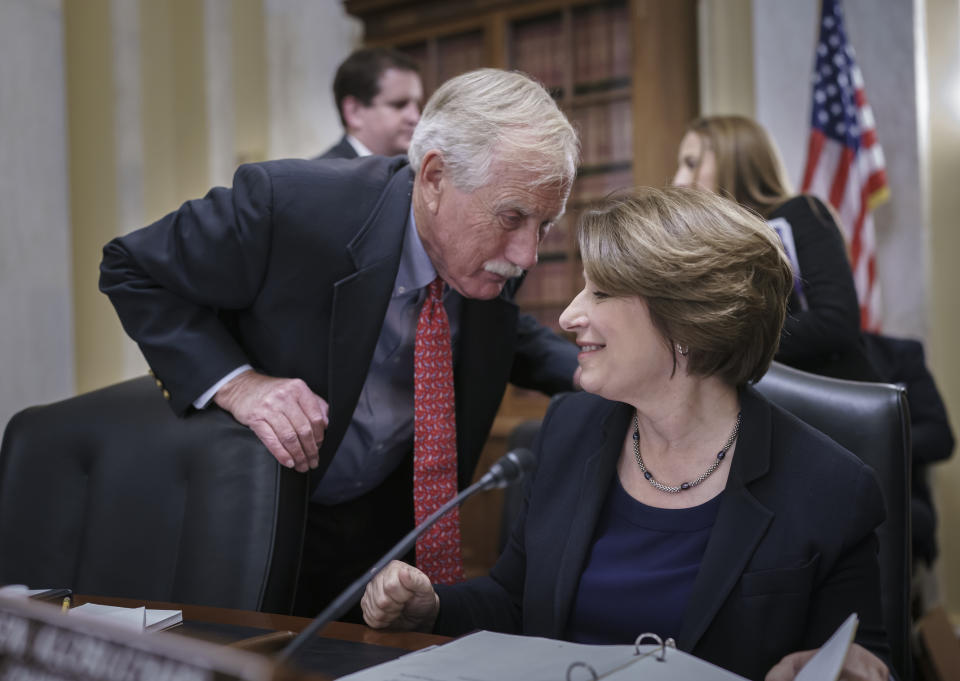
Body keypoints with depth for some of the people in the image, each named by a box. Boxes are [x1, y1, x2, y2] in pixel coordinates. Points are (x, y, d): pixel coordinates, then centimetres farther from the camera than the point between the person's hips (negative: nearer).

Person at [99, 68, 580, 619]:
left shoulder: (499, 252, -14)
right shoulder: (286, 202, -30)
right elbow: (132, 269, -18)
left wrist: (583, 370, -11)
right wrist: (235, 383, -31)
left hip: (391, 516, 4)